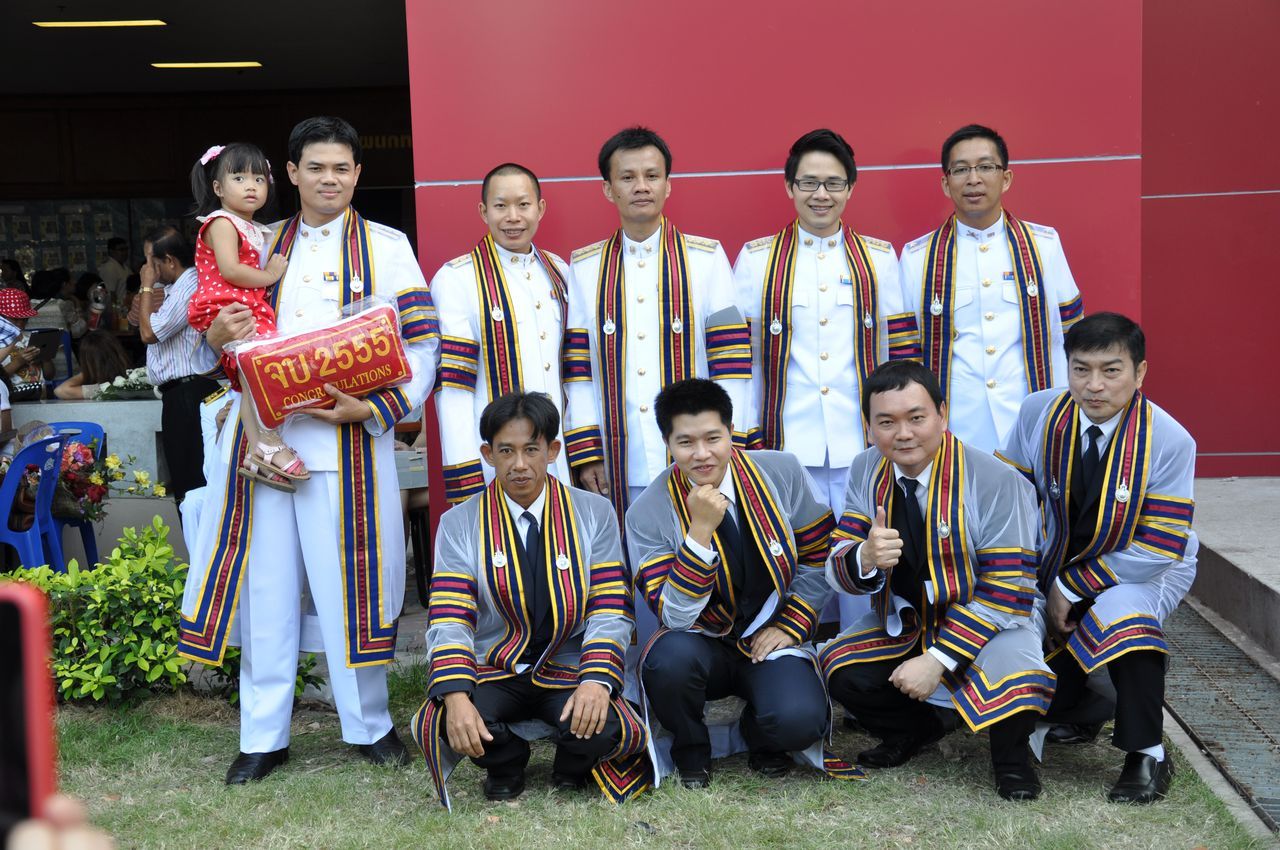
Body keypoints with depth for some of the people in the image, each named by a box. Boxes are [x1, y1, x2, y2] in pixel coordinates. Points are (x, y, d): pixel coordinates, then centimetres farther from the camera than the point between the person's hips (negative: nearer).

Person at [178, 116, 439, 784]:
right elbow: (229, 332, 23)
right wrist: (217, 336, -2)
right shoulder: (260, 246, 15)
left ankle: (368, 725, 18)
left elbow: (422, 344, 0)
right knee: (266, 582, 5)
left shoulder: (387, 247, 6)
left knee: (349, 580, 1)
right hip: (263, 437, 3)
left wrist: (372, 409, -15)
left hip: (348, 441, -3)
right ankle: (263, 736, 16)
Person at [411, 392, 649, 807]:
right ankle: (506, 763, 7)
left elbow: (611, 612, -6)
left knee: (600, 730, -31)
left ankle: (571, 765, 10)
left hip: (567, 670, 0)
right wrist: (456, 698, -27)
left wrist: (596, 681, -24)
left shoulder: (594, 514, 1)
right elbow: (449, 621, -9)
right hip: (492, 671, 0)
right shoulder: (459, 524, 0)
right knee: (449, 721, -31)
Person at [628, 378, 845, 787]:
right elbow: (674, 617, -20)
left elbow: (818, 558, 5)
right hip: (702, 643, 0)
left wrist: (790, 626, -6)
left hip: (769, 641, 1)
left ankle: (758, 737, 11)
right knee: (670, 656, -35)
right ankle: (690, 750, -2)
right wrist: (701, 529, -28)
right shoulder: (647, 513, -13)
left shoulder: (783, 473, -8)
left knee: (798, 720, -29)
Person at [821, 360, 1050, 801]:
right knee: (843, 673, -22)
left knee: (1012, 677, -35)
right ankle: (921, 728, 11)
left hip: (985, 624, -4)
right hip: (901, 624, 4)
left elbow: (1006, 593, -20)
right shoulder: (866, 471, -5)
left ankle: (1010, 756, 2)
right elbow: (839, 573, -6)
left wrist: (937, 660, -26)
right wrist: (865, 558, -32)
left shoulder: (995, 481, -20)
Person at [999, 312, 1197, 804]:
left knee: (1119, 614, -38)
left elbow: (1156, 551, -23)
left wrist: (1070, 589, -20)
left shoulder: (1170, 441, -23)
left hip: (1141, 569, -3)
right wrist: (1036, 582, -13)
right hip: (1056, 566, 3)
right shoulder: (1039, 414, -15)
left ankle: (1147, 756, -17)